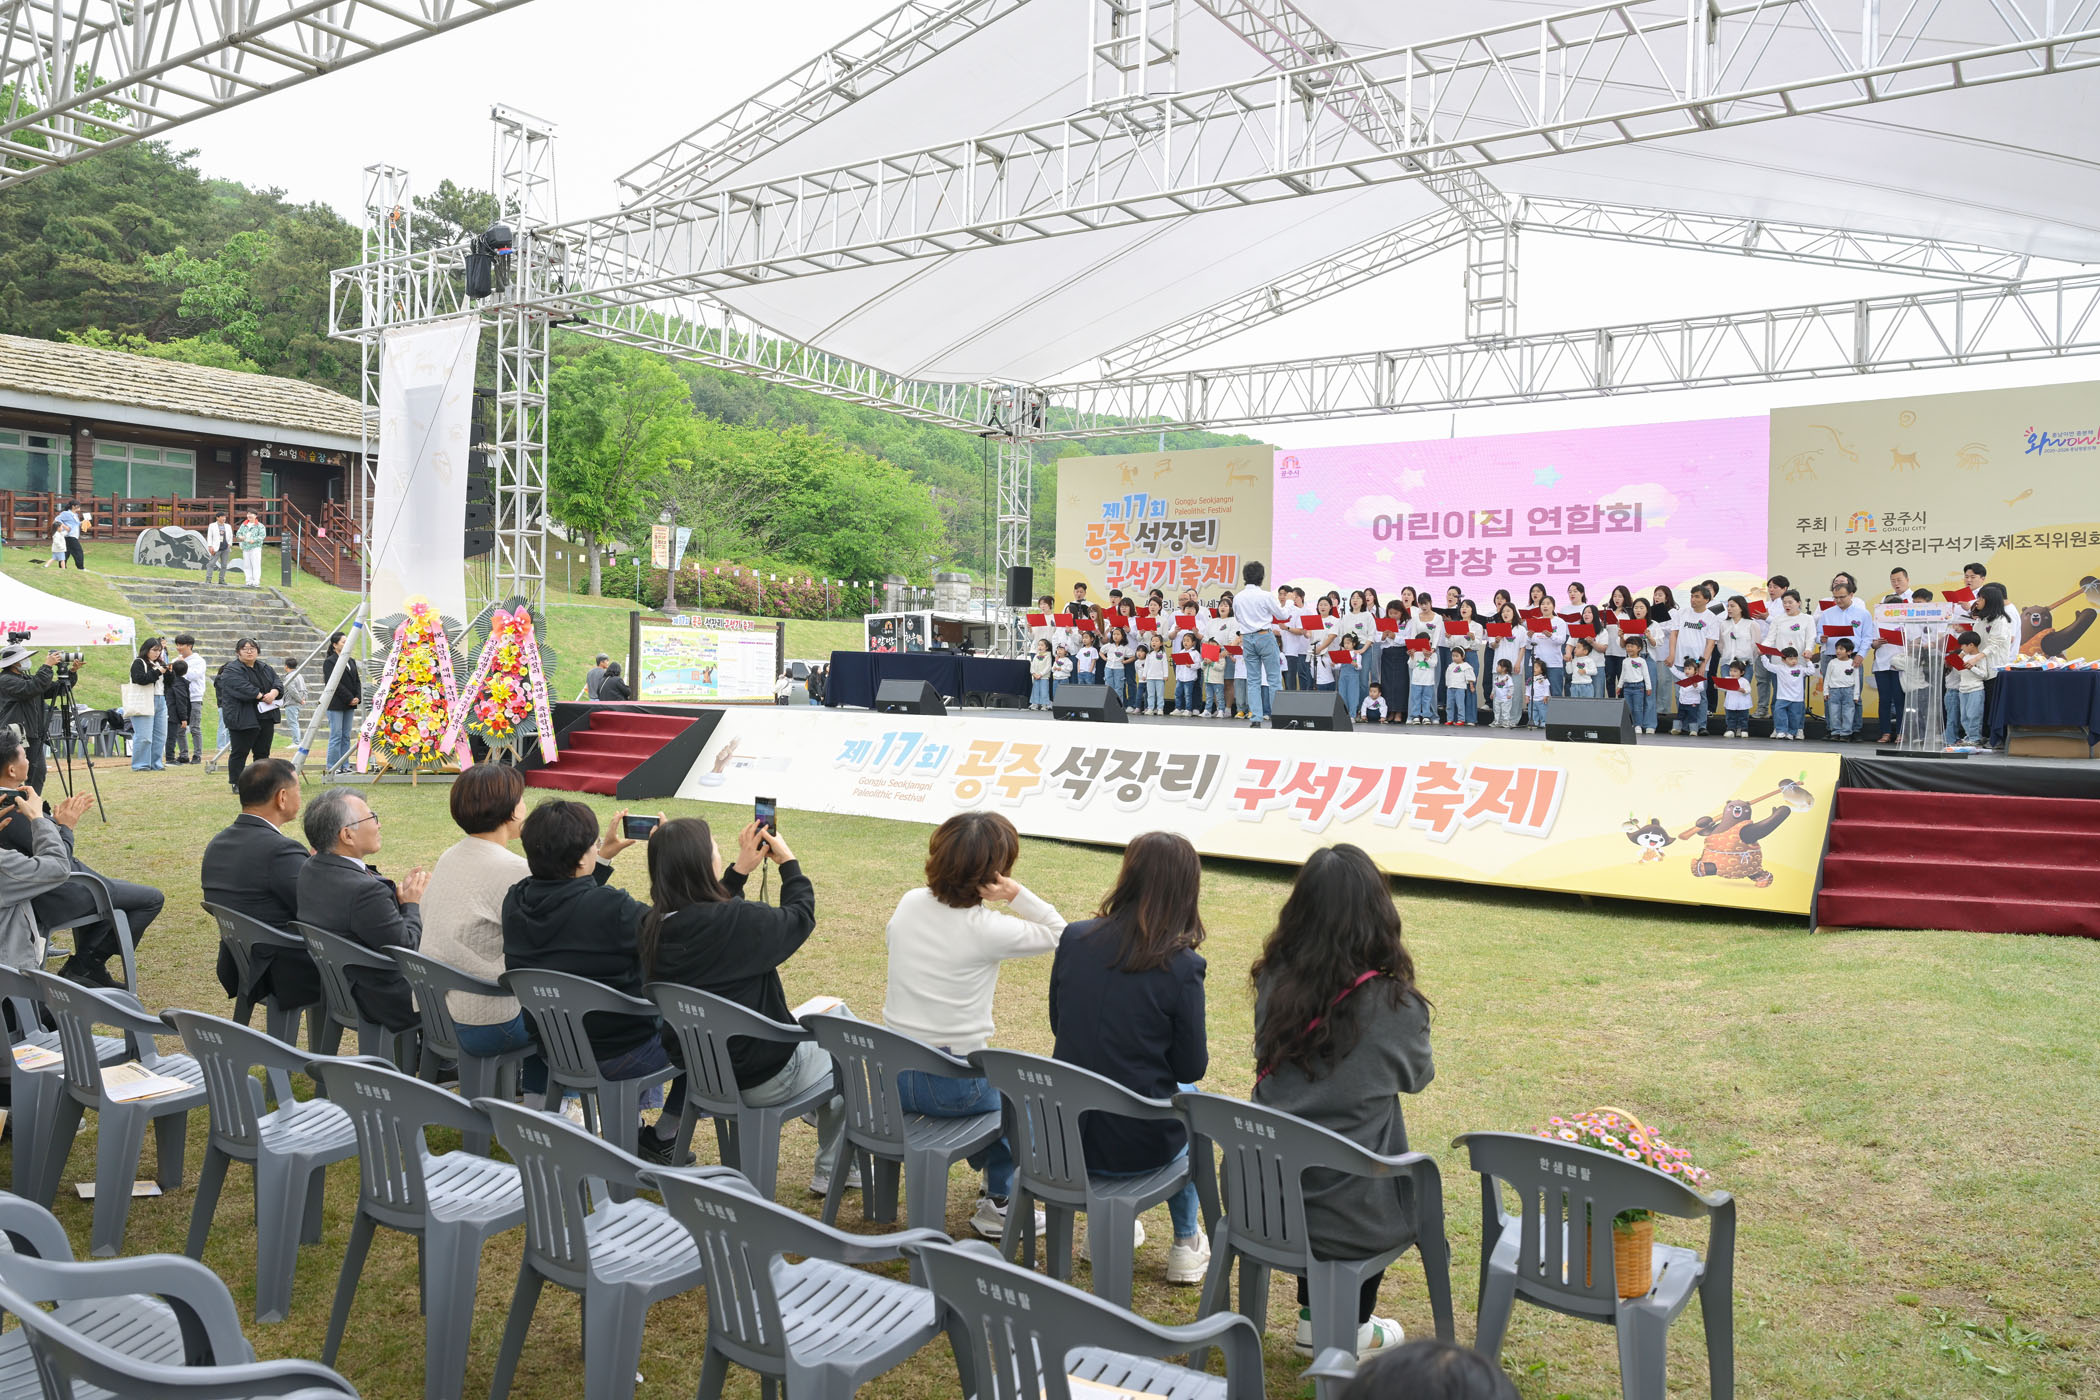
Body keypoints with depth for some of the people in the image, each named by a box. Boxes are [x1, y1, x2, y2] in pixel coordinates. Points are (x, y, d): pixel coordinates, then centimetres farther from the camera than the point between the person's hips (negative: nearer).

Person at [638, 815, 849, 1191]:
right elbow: (799, 917, -12)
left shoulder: (652, 927, -9)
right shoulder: (738, 921, -31)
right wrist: (788, 862, 3)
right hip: (762, 1081, -7)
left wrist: (740, 871, 12)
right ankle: (832, 1171, 31)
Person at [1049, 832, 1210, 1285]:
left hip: (1065, 1135, 4)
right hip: (1138, 1145, -3)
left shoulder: (1074, 939, -8)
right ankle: (1186, 1244, 38)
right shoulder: (1180, 966, -19)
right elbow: (1191, 1067, -8)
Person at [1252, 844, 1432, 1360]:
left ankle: (1314, 1317, 39)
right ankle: (1351, 1332, 36)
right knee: (1420, 1185, 28)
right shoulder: (1395, 1006, -18)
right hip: (1350, 1218, -3)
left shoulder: (1274, 982, -7)